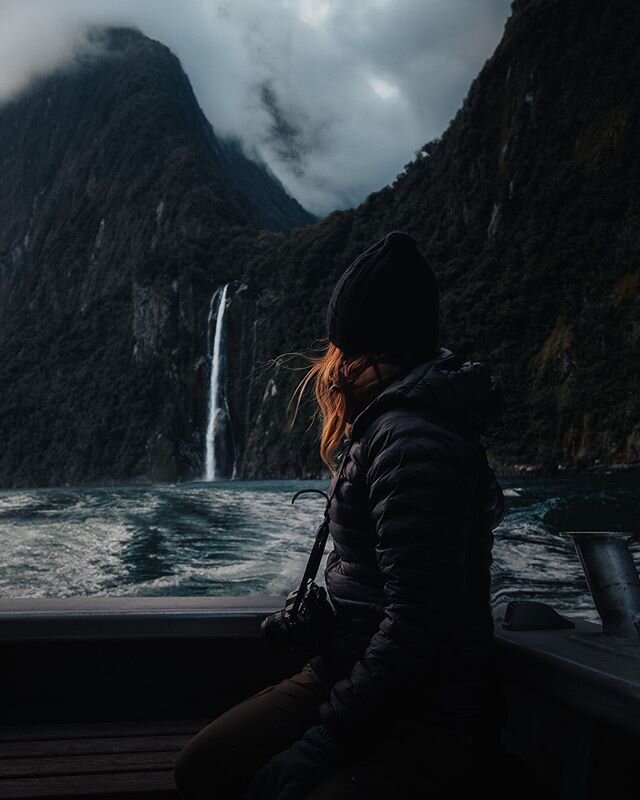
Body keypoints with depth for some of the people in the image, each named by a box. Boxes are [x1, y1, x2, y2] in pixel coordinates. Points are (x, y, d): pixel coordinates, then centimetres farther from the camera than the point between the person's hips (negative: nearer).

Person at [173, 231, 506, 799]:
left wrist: (322, 740, -21)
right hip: (350, 676, 9)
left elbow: (418, 626, -27)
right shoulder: (387, 420, 9)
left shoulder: (413, 442, -24)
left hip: (428, 721, -9)